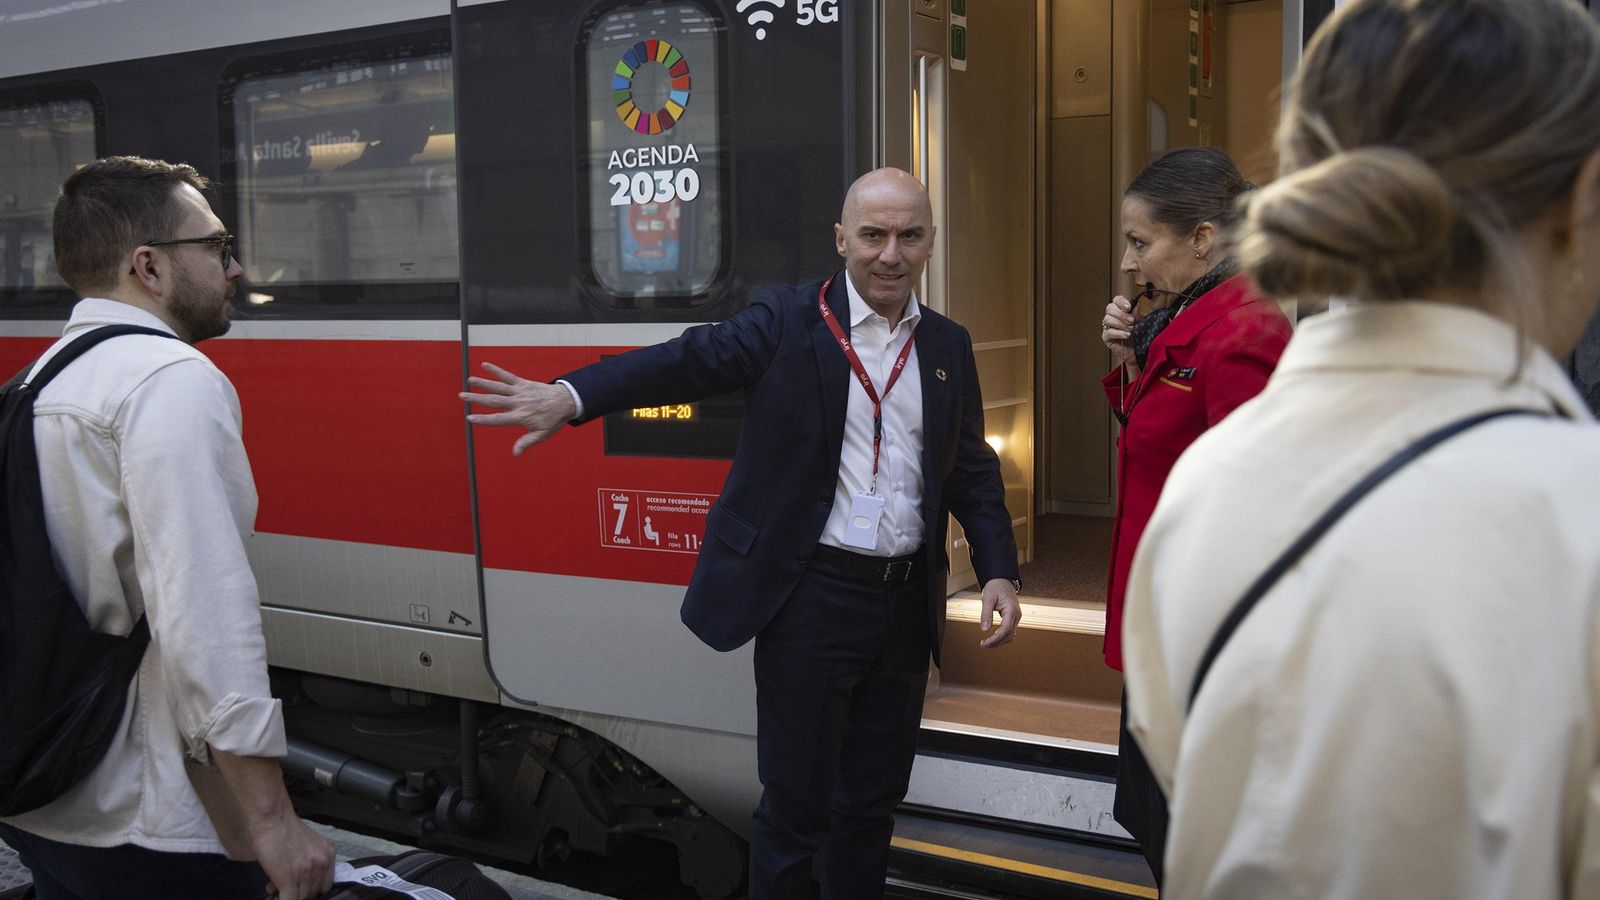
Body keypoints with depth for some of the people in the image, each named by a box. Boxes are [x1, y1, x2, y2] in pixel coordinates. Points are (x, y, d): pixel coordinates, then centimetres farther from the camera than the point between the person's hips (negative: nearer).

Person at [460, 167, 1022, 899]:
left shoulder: (949, 346, 8)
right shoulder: (787, 320, -5)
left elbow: (973, 471, 13)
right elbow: (693, 358, -19)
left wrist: (998, 572, 1)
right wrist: (572, 396, -34)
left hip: (906, 602, 5)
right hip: (812, 596, -4)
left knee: (873, 801, 17)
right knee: (797, 804, 5)